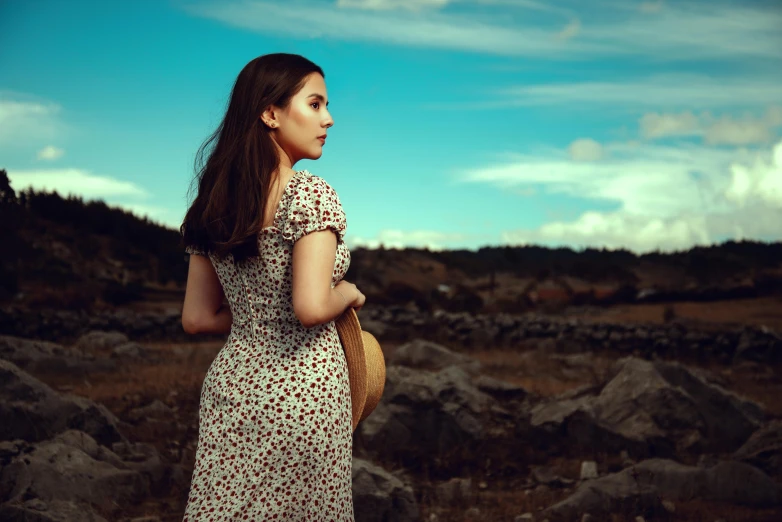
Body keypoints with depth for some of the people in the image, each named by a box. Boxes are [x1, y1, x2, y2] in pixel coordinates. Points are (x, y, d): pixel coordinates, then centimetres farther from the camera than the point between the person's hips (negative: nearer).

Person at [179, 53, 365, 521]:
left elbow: (197, 318, 7)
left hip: (231, 383, 6)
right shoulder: (310, 194, -15)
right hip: (302, 393, -6)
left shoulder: (214, 202, 5)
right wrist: (349, 293, -5)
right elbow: (311, 308, -24)